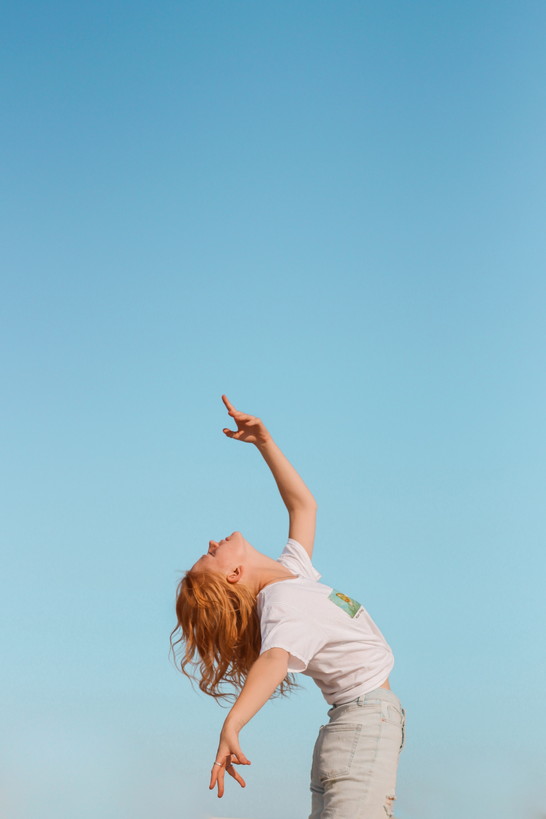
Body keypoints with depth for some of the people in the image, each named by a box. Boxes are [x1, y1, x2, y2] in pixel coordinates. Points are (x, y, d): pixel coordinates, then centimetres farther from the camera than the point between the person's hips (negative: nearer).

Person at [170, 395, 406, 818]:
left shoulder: (292, 572, 13)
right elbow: (273, 660, -34)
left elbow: (304, 504, 26)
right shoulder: (283, 607, -15)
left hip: (371, 717, 9)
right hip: (366, 718, -9)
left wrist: (264, 442, 18)